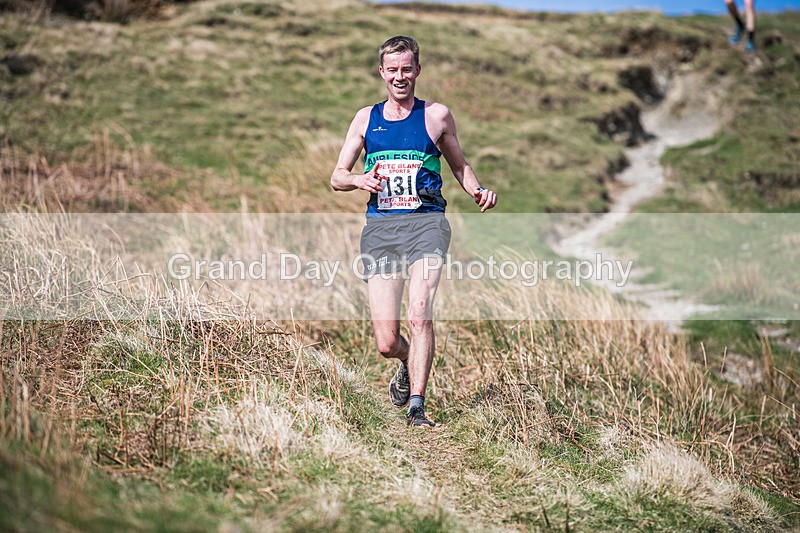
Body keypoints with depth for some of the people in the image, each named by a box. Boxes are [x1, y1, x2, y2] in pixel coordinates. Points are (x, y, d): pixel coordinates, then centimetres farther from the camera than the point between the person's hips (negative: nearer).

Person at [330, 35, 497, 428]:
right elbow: (337, 178, 16)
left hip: (426, 222, -2)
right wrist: (360, 180, -8)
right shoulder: (365, 119, 15)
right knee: (386, 344, -2)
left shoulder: (437, 115, 10)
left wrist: (478, 192, 0)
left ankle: (416, 406, -16)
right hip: (380, 228, 2)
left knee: (420, 314, -23)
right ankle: (408, 365, 34)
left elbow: (460, 167, 21)